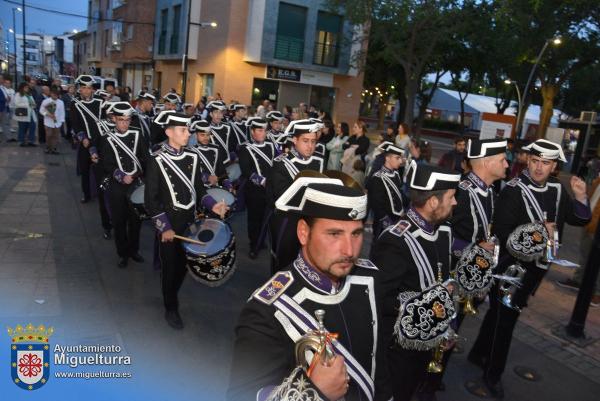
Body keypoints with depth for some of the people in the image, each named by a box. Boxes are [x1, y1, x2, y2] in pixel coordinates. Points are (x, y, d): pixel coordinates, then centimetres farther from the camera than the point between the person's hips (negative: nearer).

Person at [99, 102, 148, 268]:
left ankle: (134, 250, 29)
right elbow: (107, 165, -8)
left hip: (137, 183, 1)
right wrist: (121, 176, -23)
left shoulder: (137, 134, 1)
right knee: (119, 221, 7)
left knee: (136, 219, 12)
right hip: (117, 186, -1)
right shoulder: (107, 139, -4)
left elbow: (146, 158, 1)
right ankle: (123, 253, 22)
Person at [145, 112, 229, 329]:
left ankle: (172, 295, 42)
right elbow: (151, 199, -13)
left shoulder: (191, 157, 3)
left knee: (184, 263, 16)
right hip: (169, 223, -5)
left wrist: (212, 205, -8)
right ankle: (171, 308, 27)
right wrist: (164, 228, -18)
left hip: (189, 221, 5)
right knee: (170, 266, 8)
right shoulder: (156, 160, -13)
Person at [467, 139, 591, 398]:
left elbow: (579, 219, 5)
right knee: (505, 318, 3)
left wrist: (581, 197, -11)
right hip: (511, 265, -7)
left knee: (501, 312, 21)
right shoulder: (514, 191, -19)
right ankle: (492, 376, 21)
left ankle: (479, 354, 41)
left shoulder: (557, 189, 1)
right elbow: (501, 232, -23)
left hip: (536, 266, 7)